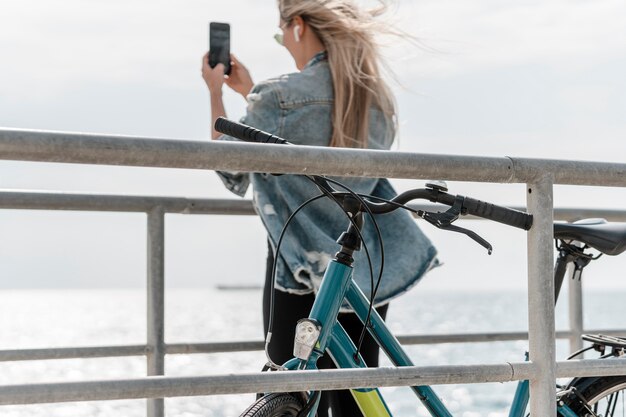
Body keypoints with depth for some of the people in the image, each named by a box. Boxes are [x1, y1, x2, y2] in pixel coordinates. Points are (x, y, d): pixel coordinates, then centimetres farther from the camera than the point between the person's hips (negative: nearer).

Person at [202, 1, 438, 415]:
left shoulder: (279, 96, -12)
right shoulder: (380, 100, 8)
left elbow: (231, 170, -1)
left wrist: (215, 91, 10)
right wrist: (251, 90, 25)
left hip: (303, 270, -6)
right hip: (367, 270, 6)